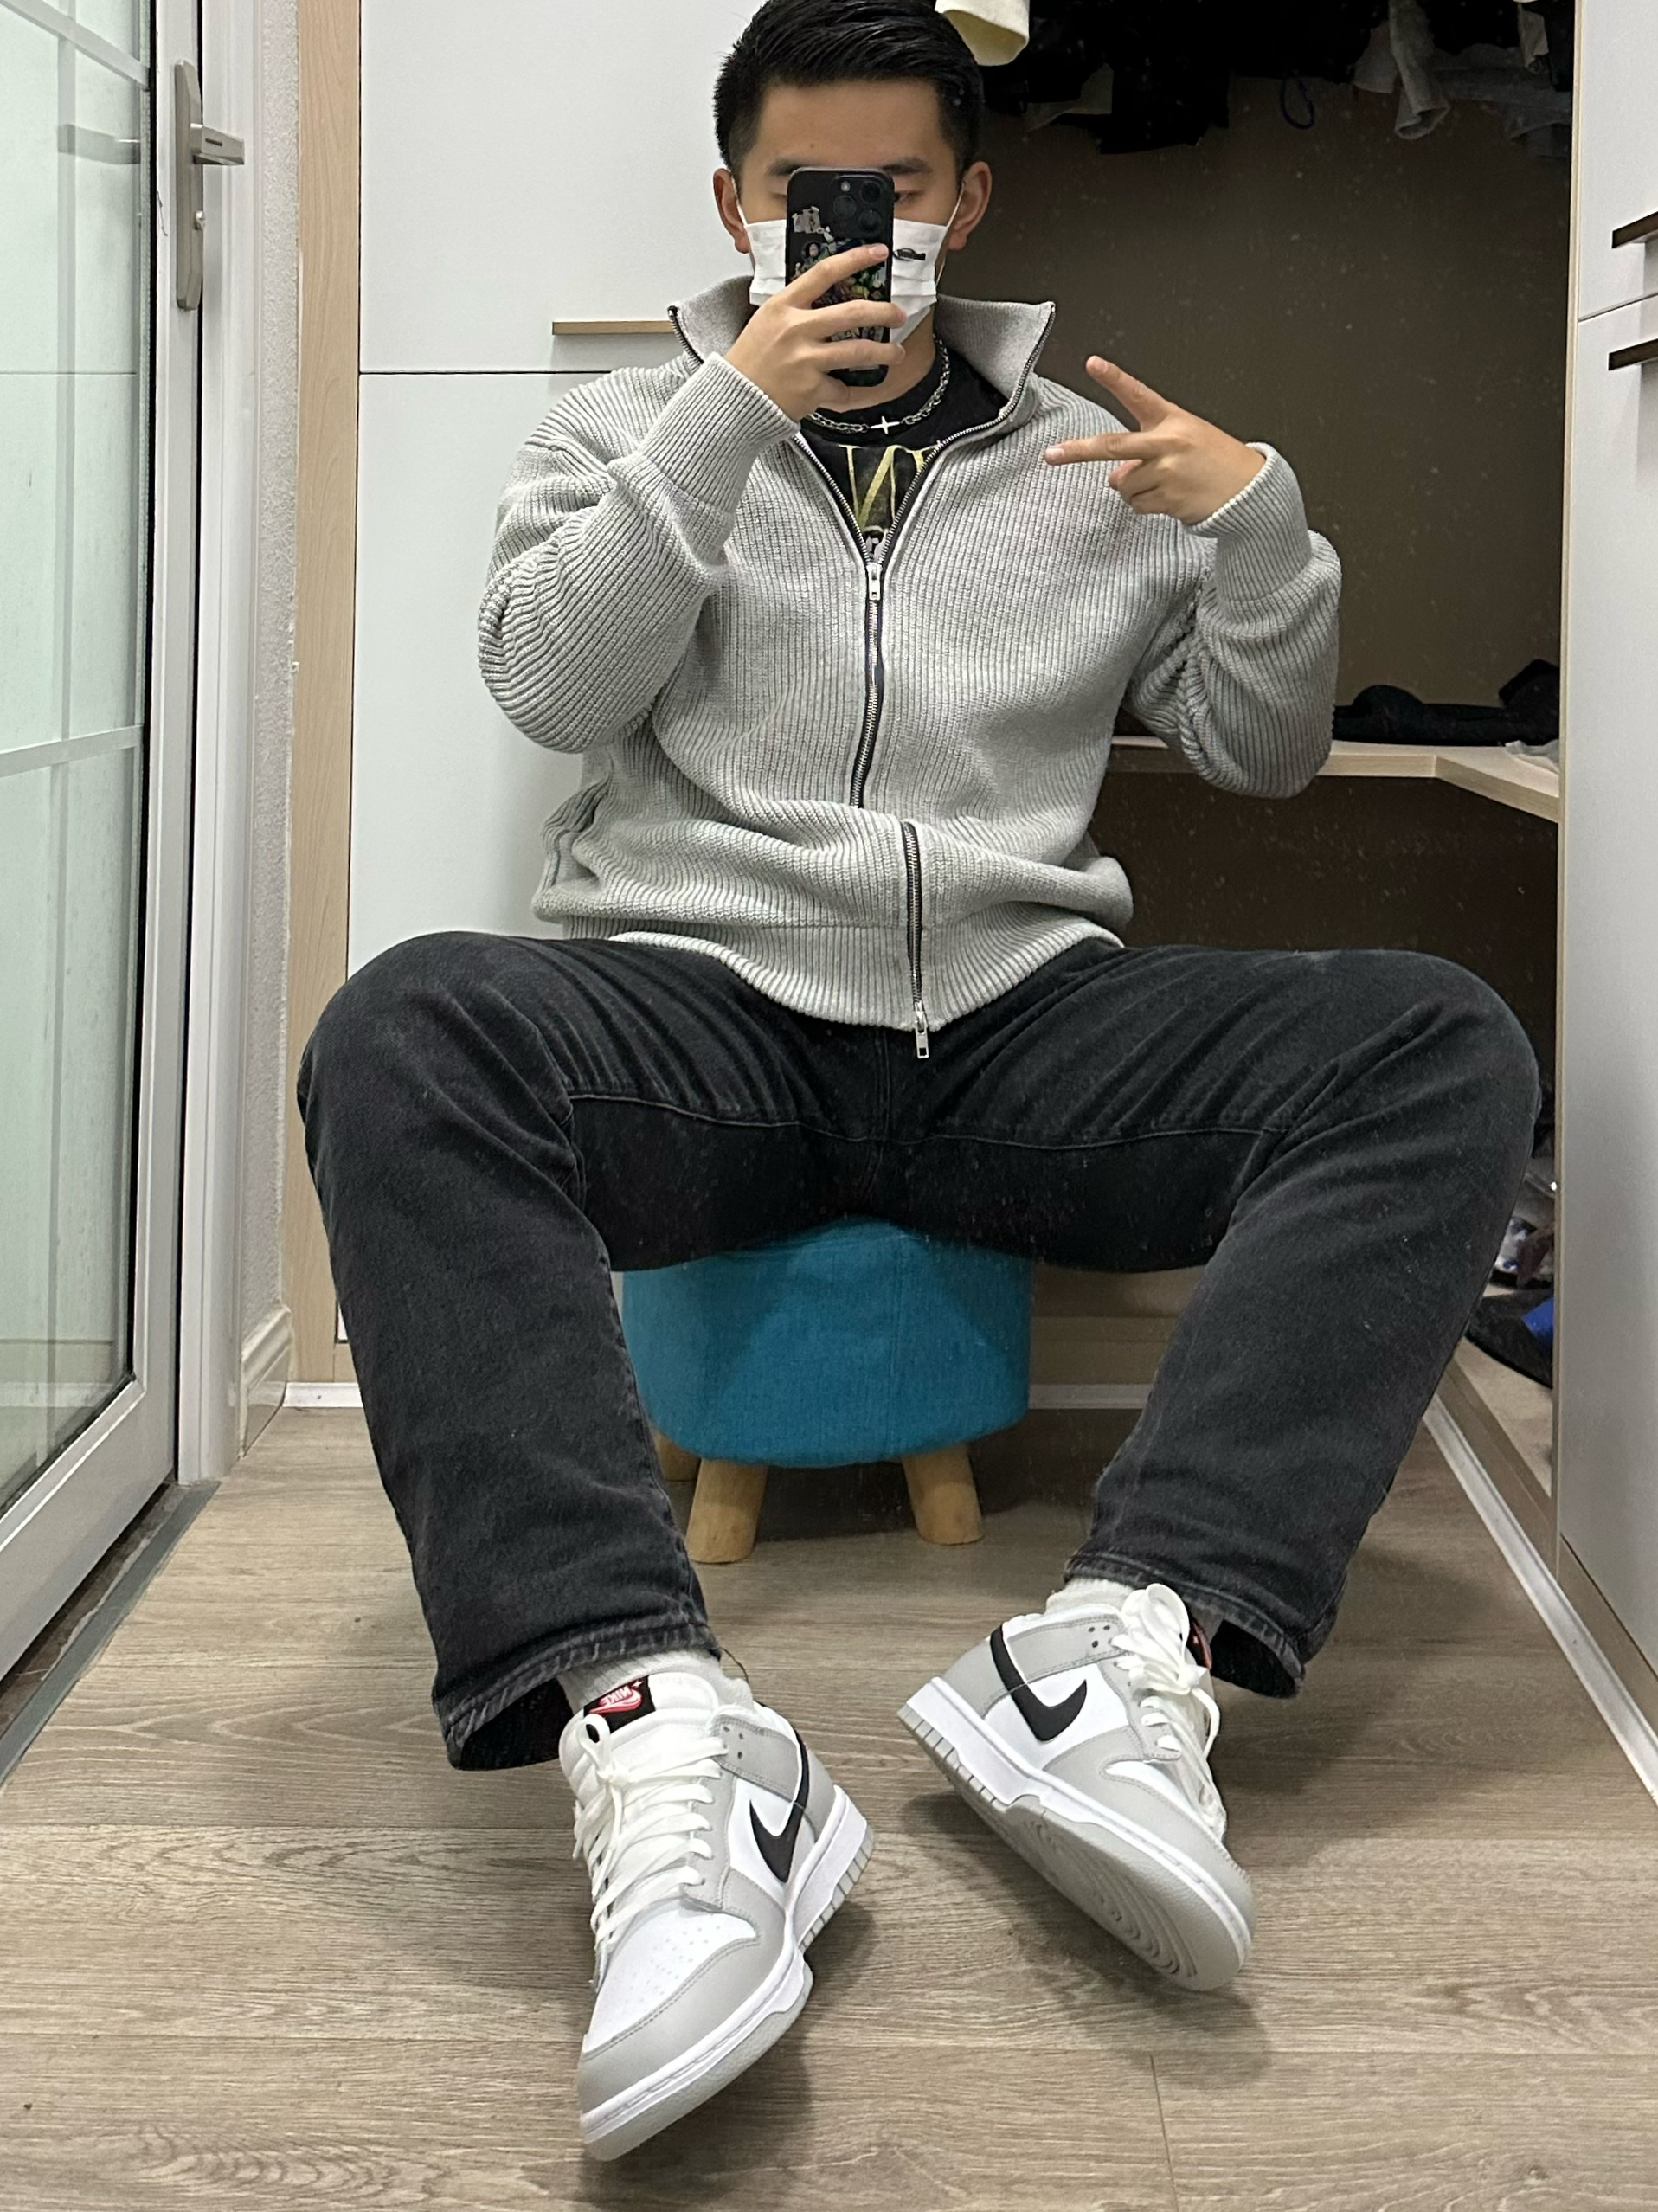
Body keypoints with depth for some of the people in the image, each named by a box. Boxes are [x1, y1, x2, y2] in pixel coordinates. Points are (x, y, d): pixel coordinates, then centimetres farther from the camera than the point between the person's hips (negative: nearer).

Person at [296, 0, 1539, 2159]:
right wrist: (728, 416, -7)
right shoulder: (627, 426, 18)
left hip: (1020, 1018, 2)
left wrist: (1256, 524, 1)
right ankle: (651, 1724, -48)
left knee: (1444, 1049, -24)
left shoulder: (1090, 451, 21)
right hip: (702, 1007, -1)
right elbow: (553, 684, 1)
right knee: (401, 1040, -35)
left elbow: (1261, 752, 19)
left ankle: (1129, 1646, -40)